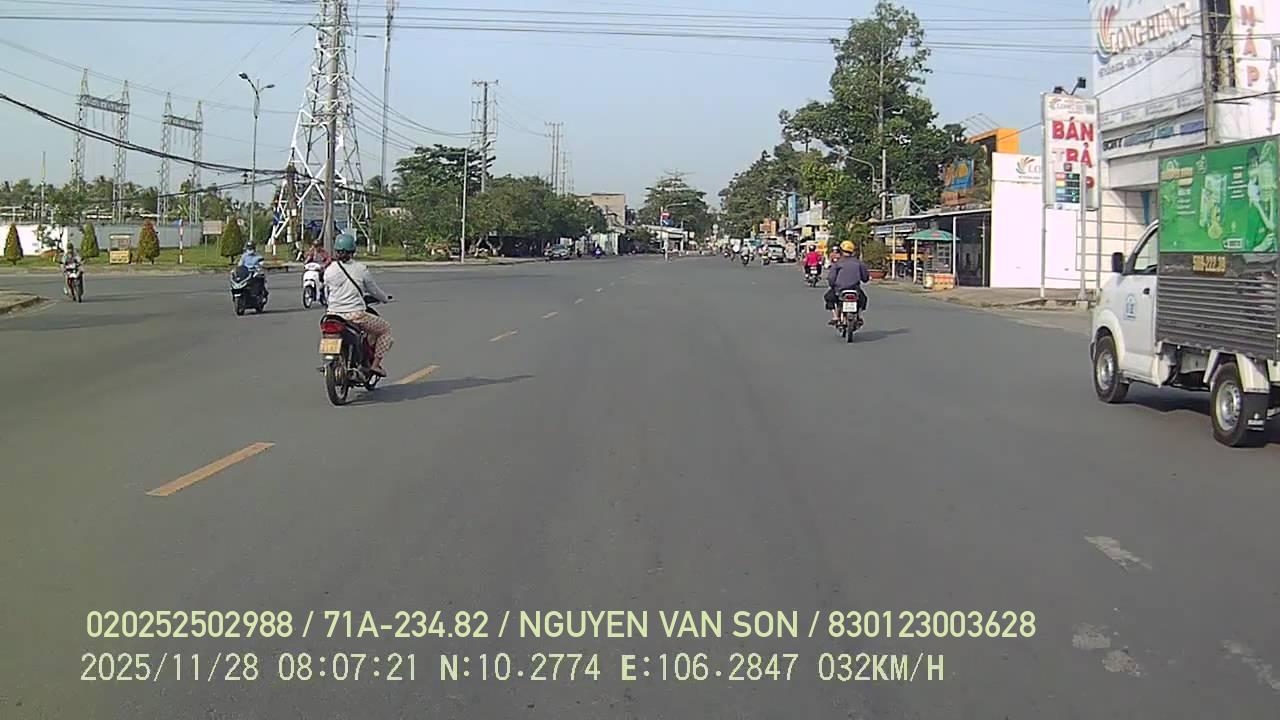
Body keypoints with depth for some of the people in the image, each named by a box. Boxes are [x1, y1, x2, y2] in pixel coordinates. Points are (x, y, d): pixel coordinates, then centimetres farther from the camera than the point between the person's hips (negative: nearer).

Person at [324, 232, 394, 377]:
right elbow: (374, 290, 8)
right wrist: (385, 298, 29)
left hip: (334, 314, 4)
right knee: (385, 328, 18)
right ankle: (376, 364, 8)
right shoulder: (361, 269, -4)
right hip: (356, 315, -3)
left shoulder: (329, 270, 2)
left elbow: (326, 293, 13)